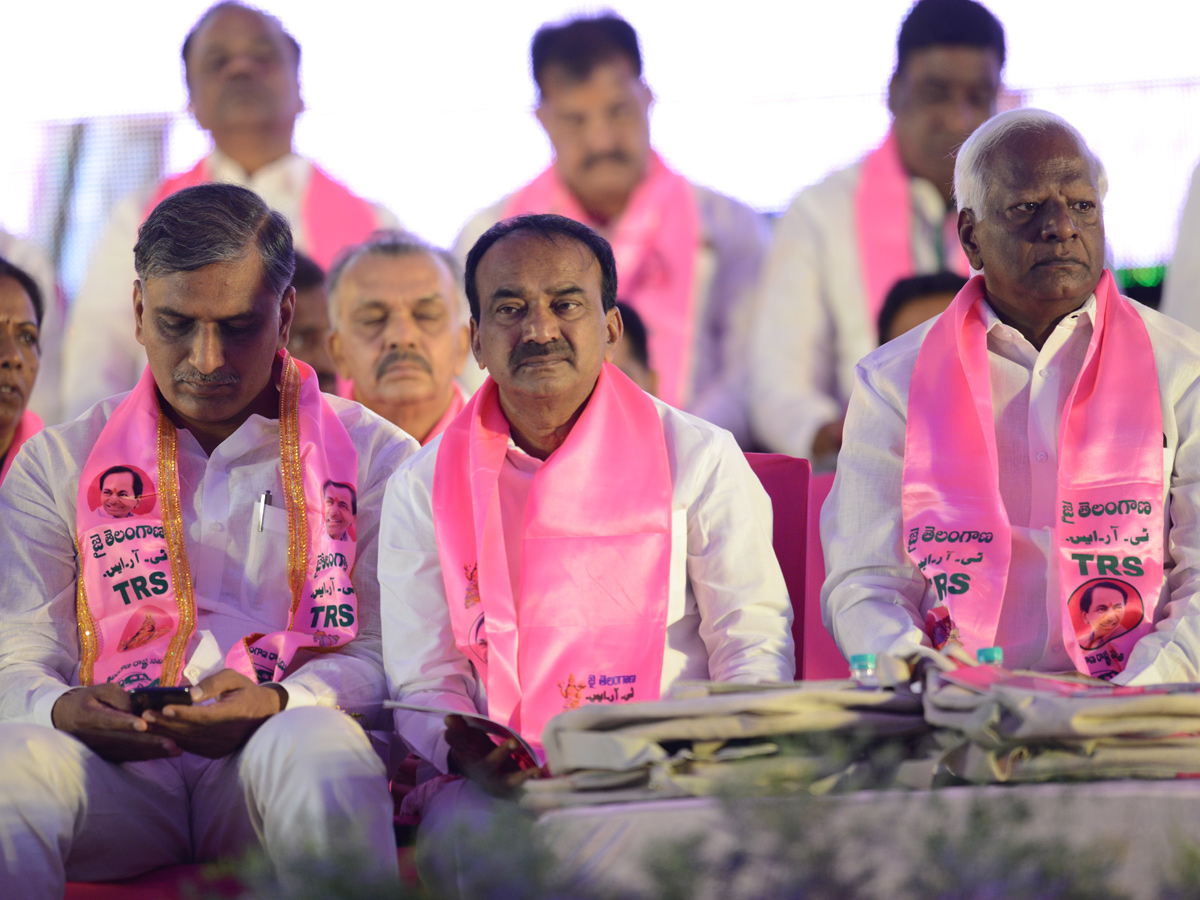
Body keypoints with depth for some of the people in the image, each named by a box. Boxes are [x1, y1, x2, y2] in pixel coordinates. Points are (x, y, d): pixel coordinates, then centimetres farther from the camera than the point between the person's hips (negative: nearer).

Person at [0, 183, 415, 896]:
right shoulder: (58, 464, 20)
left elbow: (387, 653, 6)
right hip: (113, 762, 1)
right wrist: (60, 709, -14)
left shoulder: (373, 456, 16)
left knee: (317, 755, -39)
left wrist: (280, 702, -16)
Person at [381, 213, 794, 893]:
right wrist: (468, 753, -17)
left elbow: (754, 635, 5)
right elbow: (423, 681, 7)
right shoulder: (424, 488, 10)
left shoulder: (700, 459, 7)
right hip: (508, 783, 0)